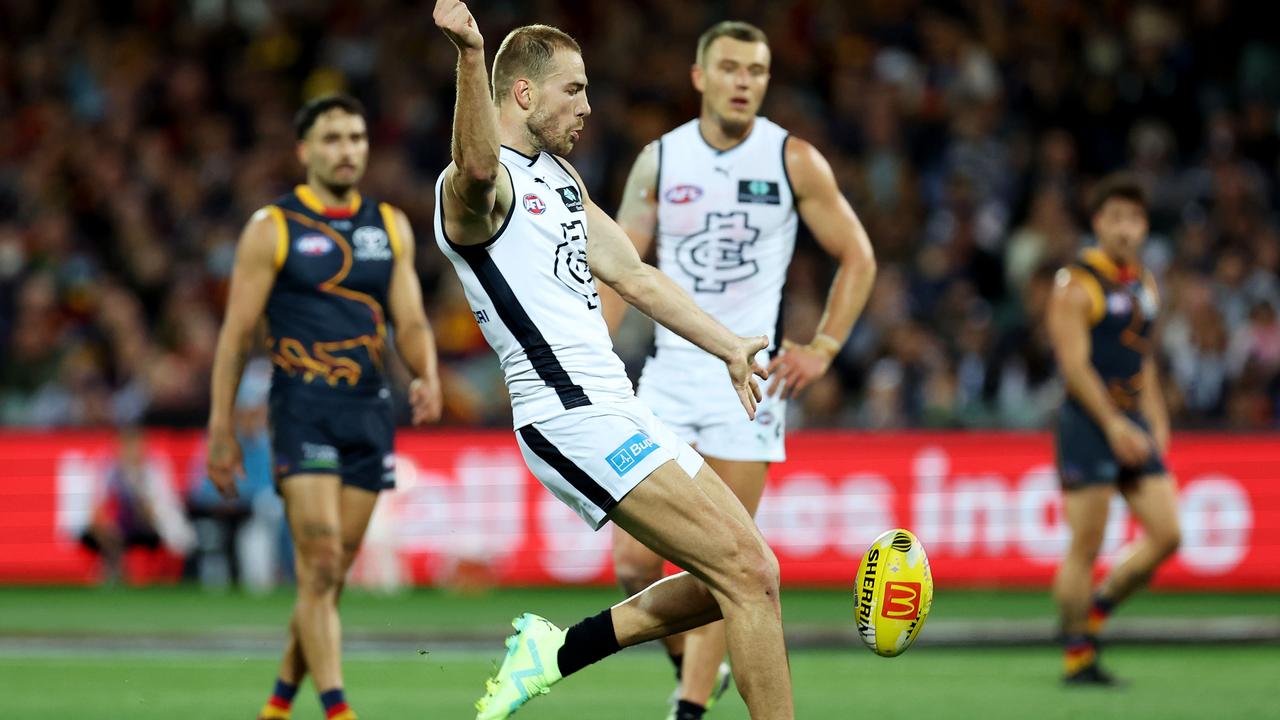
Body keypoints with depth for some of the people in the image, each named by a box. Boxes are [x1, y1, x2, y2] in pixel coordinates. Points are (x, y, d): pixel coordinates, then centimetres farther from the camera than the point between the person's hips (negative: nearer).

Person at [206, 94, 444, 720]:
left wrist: (426, 375, -10)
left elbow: (410, 321, 11)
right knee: (319, 563, -15)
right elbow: (237, 331, 0)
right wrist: (221, 427, -4)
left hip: (370, 411, 5)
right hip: (303, 410, -5)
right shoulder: (272, 228, -1)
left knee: (335, 572, 7)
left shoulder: (391, 227, 12)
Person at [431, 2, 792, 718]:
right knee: (748, 574, -15)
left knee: (743, 579, 10)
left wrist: (730, 348, 22)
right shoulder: (476, 185, -12)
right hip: (573, 422, -10)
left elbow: (633, 275, 25)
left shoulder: (559, 176, 19)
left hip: (615, 409, 10)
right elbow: (478, 168, -38)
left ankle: (556, 651, 16)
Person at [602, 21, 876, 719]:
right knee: (634, 557, -6)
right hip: (670, 368, 2)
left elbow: (856, 257, 6)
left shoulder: (794, 161, -1)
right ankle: (693, 661, 20)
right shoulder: (659, 160, 4)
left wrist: (822, 350, -2)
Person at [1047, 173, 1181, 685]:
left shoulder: (1144, 285, 15)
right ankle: (1077, 657, 4)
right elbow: (1074, 364, -15)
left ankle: (1092, 613, 16)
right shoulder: (1077, 285, -9)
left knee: (1166, 535, -1)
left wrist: (1156, 422, 15)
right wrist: (1114, 425, -21)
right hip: (1088, 425, -7)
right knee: (1086, 546, -6)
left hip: (1132, 425, 7)